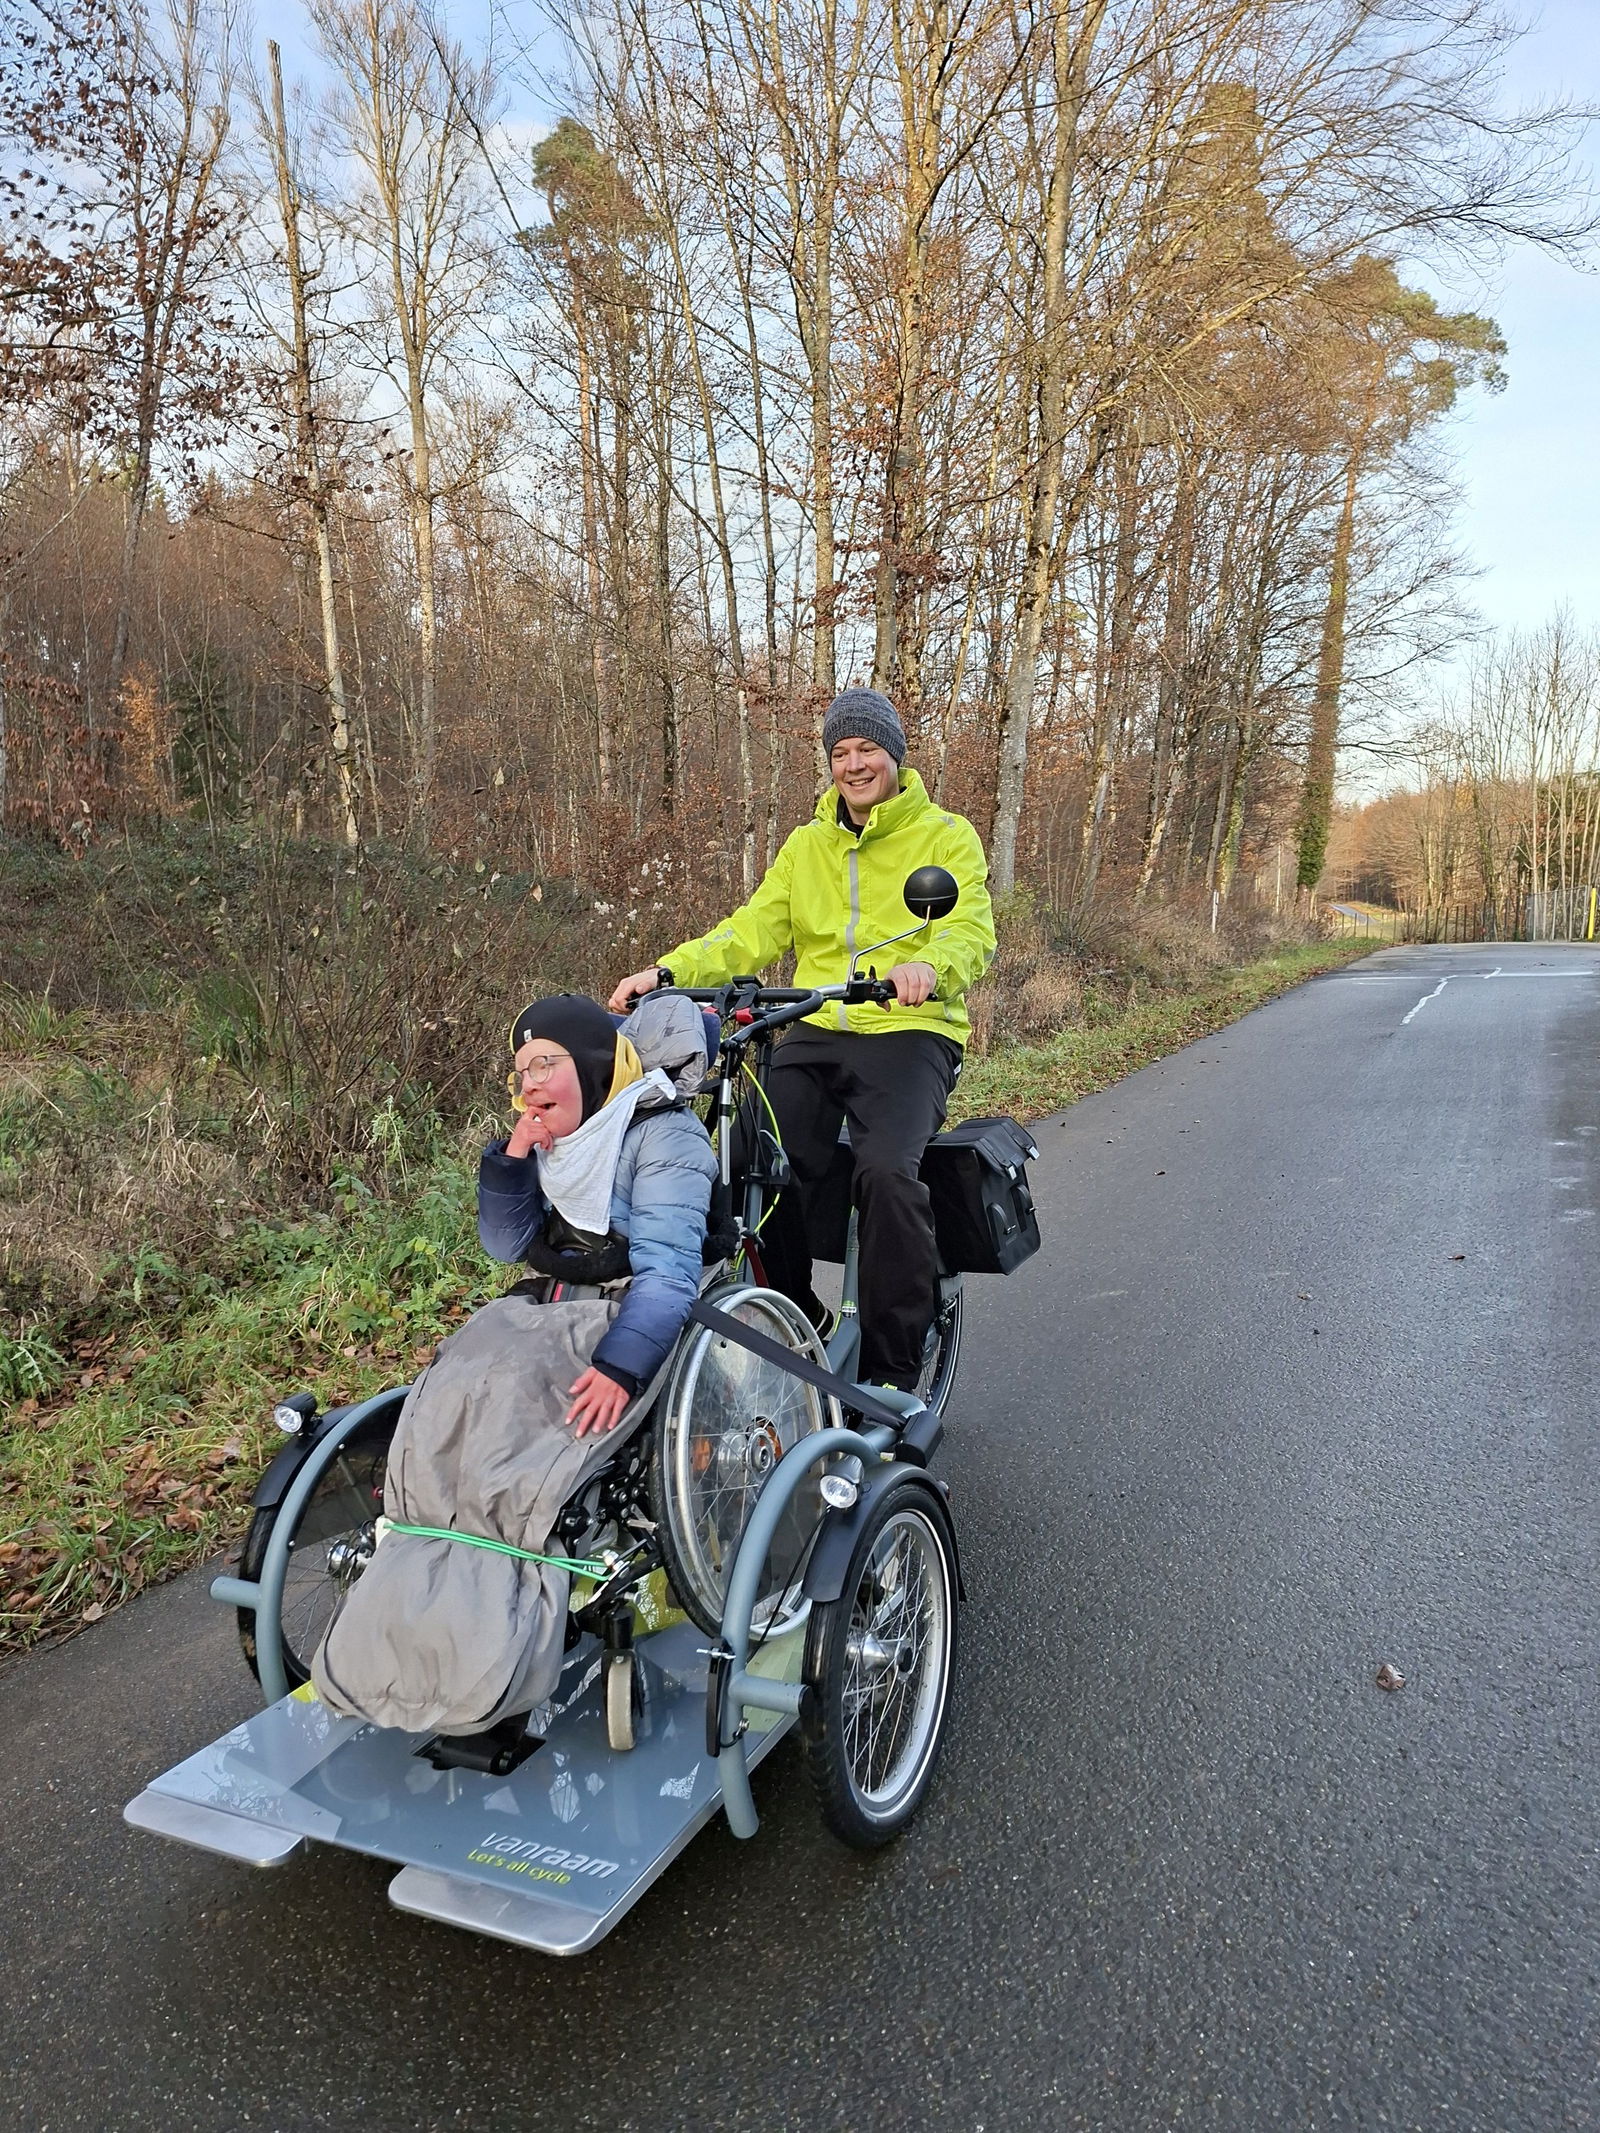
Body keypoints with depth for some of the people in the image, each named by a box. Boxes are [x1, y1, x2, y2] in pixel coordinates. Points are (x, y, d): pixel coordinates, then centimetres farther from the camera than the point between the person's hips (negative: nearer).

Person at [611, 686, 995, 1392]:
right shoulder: (807, 844, 20)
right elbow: (752, 931, 9)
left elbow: (972, 932, -10)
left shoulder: (946, 836, 7)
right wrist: (668, 971, -8)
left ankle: (894, 1370, -14)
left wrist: (928, 966, -34)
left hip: (910, 1032, -4)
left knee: (887, 1170, -30)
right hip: (816, 1034, 4)